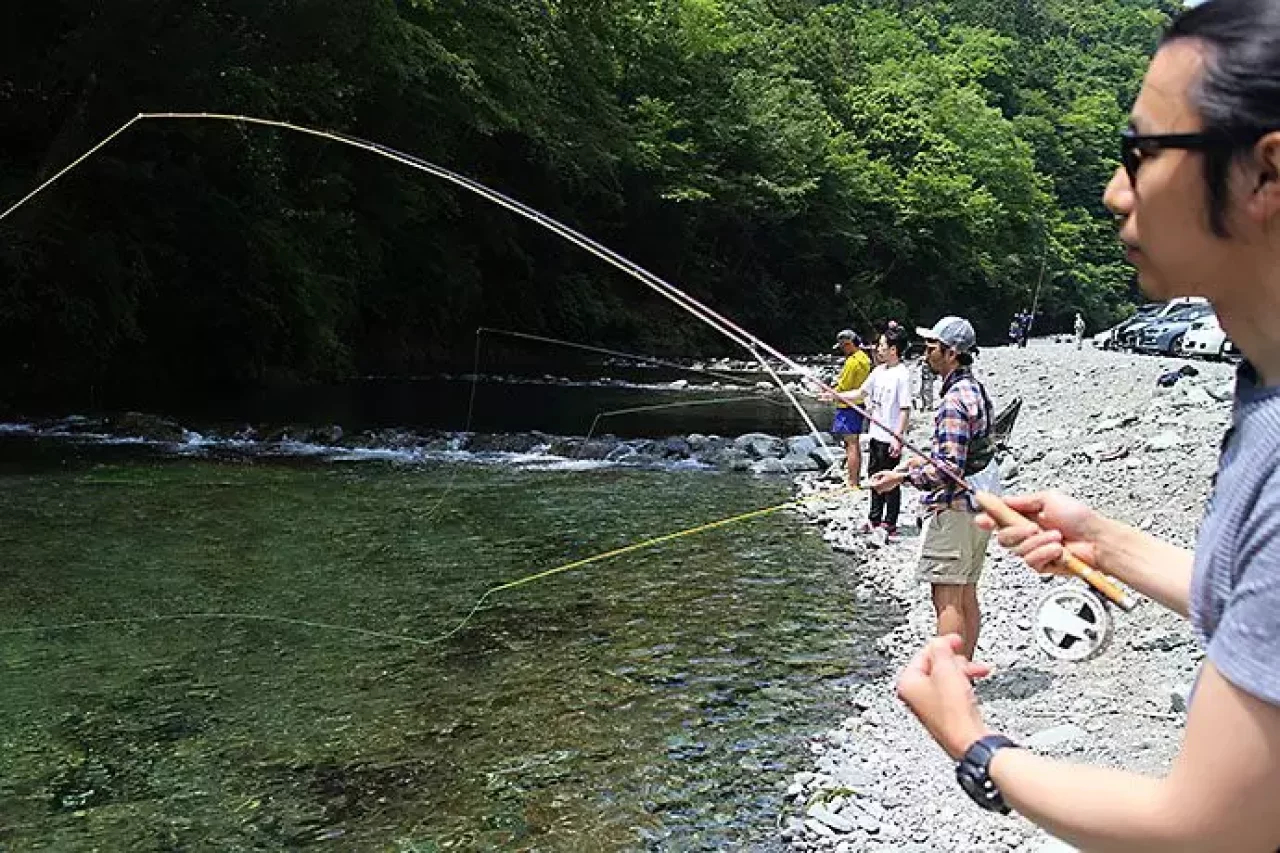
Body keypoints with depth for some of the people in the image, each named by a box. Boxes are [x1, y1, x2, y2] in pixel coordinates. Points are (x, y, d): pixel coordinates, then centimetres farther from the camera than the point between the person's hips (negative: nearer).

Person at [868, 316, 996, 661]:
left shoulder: (955, 400, -18)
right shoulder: (976, 390, 14)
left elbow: (950, 468, -23)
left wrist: (901, 477, -17)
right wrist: (927, 461, 22)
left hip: (953, 509, -10)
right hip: (979, 507, 10)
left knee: (947, 599, -7)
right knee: (966, 596, 14)